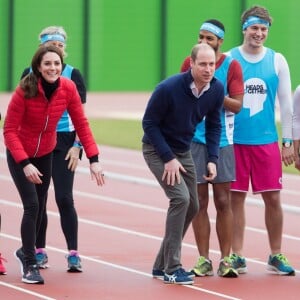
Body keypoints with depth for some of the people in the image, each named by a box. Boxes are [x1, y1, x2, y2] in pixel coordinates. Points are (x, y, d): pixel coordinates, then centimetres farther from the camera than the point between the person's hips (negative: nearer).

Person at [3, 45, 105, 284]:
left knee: (40, 206, 15)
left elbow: (81, 124, -10)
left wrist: (93, 159, -17)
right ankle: (30, 266, -3)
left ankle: (26, 250, 40)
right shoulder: (25, 91, -27)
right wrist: (25, 164, -31)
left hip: (45, 154, 5)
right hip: (19, 154, -4)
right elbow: (9, 130, -23)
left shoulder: (68, 88, -17)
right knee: (32, 205, -14)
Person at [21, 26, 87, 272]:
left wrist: (77, 145, -7)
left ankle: (73, 254, -6)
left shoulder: (73, 74, 1)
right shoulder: (30, 74, 5)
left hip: (64, 143, -2)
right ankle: (39, 251, 16)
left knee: (64, 198, -9)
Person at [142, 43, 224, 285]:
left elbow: (214, 126, 4)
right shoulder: (168, 89, -27)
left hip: (183, 151, 7)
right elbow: (149, 123, -18)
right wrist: (168, 158, -22)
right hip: (157, 149, -7)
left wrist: (212, 159, -7)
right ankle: (171, 269, -15)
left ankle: (162, 265, 22)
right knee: (180, 198, -21)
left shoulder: (217, 90, -11)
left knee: (192, 206, 7)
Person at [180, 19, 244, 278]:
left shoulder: (231, 66, -1)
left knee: (223, 202, -1)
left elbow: (237, 105, -5)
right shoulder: (189, 63, 5)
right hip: (193, 139, 1)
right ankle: (204, 260, 6)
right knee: (199, 201, 1)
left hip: (222, 140, -1)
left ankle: (226, 260, 4)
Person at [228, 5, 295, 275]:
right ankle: (237, 256, 9)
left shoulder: (277, 61, 4)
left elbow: (286, 104, 7)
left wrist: (288, 141, 3)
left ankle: (276, 256, 12)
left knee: (273, 199, 1)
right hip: (234, 141, -1)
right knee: (236, 197, 1)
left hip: (267, 141, 1)